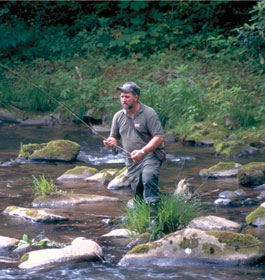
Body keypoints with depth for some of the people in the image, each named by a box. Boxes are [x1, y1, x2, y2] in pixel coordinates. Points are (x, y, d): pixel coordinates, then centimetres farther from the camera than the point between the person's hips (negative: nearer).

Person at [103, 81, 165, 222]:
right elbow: (114, 137, 20)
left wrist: (142, 152, -23)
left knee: (148, 179, -32)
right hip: (132, 160, 6)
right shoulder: (119, 116, 10)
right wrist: (110, 143, -6)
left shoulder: (148, 113, -8)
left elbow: (159, 137, -12)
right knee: (137, 193, 5)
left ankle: (153, 213, -33)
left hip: (150, 155, -6)